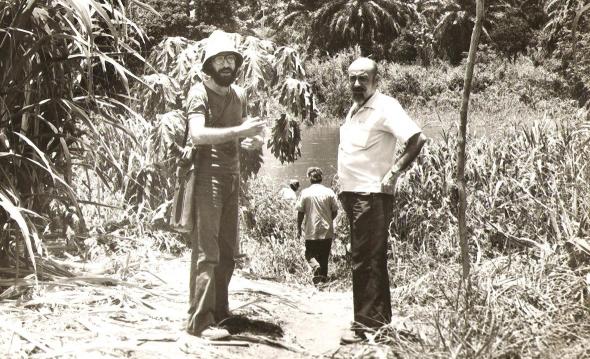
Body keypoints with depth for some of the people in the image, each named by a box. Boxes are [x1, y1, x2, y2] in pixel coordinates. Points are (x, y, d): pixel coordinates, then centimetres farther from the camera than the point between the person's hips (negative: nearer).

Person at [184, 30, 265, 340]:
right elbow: (197, 134, -22)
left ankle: (219, 311, 20)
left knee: (227, 251, 11)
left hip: (232, 178, 8)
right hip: (206, 177, -8)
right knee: (206, 251, -9)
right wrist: (239, 131, -27)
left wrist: (251, 141, -1)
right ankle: (200, 320, -6)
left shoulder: (239, 94, 16)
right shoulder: (199, 93, -7)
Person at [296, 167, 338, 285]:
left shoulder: (305, 193, -5)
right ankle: (323, 277, 12)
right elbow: (335, 211, 2)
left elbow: (300, 212, -4)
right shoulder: (329, 192, -2)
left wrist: (298, 228, 6)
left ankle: (316, 266, -18)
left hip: (311, 231, -2)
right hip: (327, 231, 2)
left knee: (310, 254, 10)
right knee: (324, 256, 13)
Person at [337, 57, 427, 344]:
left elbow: (417, 139, -21)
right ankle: (381, 317, 25)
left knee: (366, 261, -8)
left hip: (372, 194, -9)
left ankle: (367, 324, -3)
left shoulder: (385, 107, -12)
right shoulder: (354, 108, 15)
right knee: (370, 260, 15)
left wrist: (394, 172, -19)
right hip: (352, 193, 9)